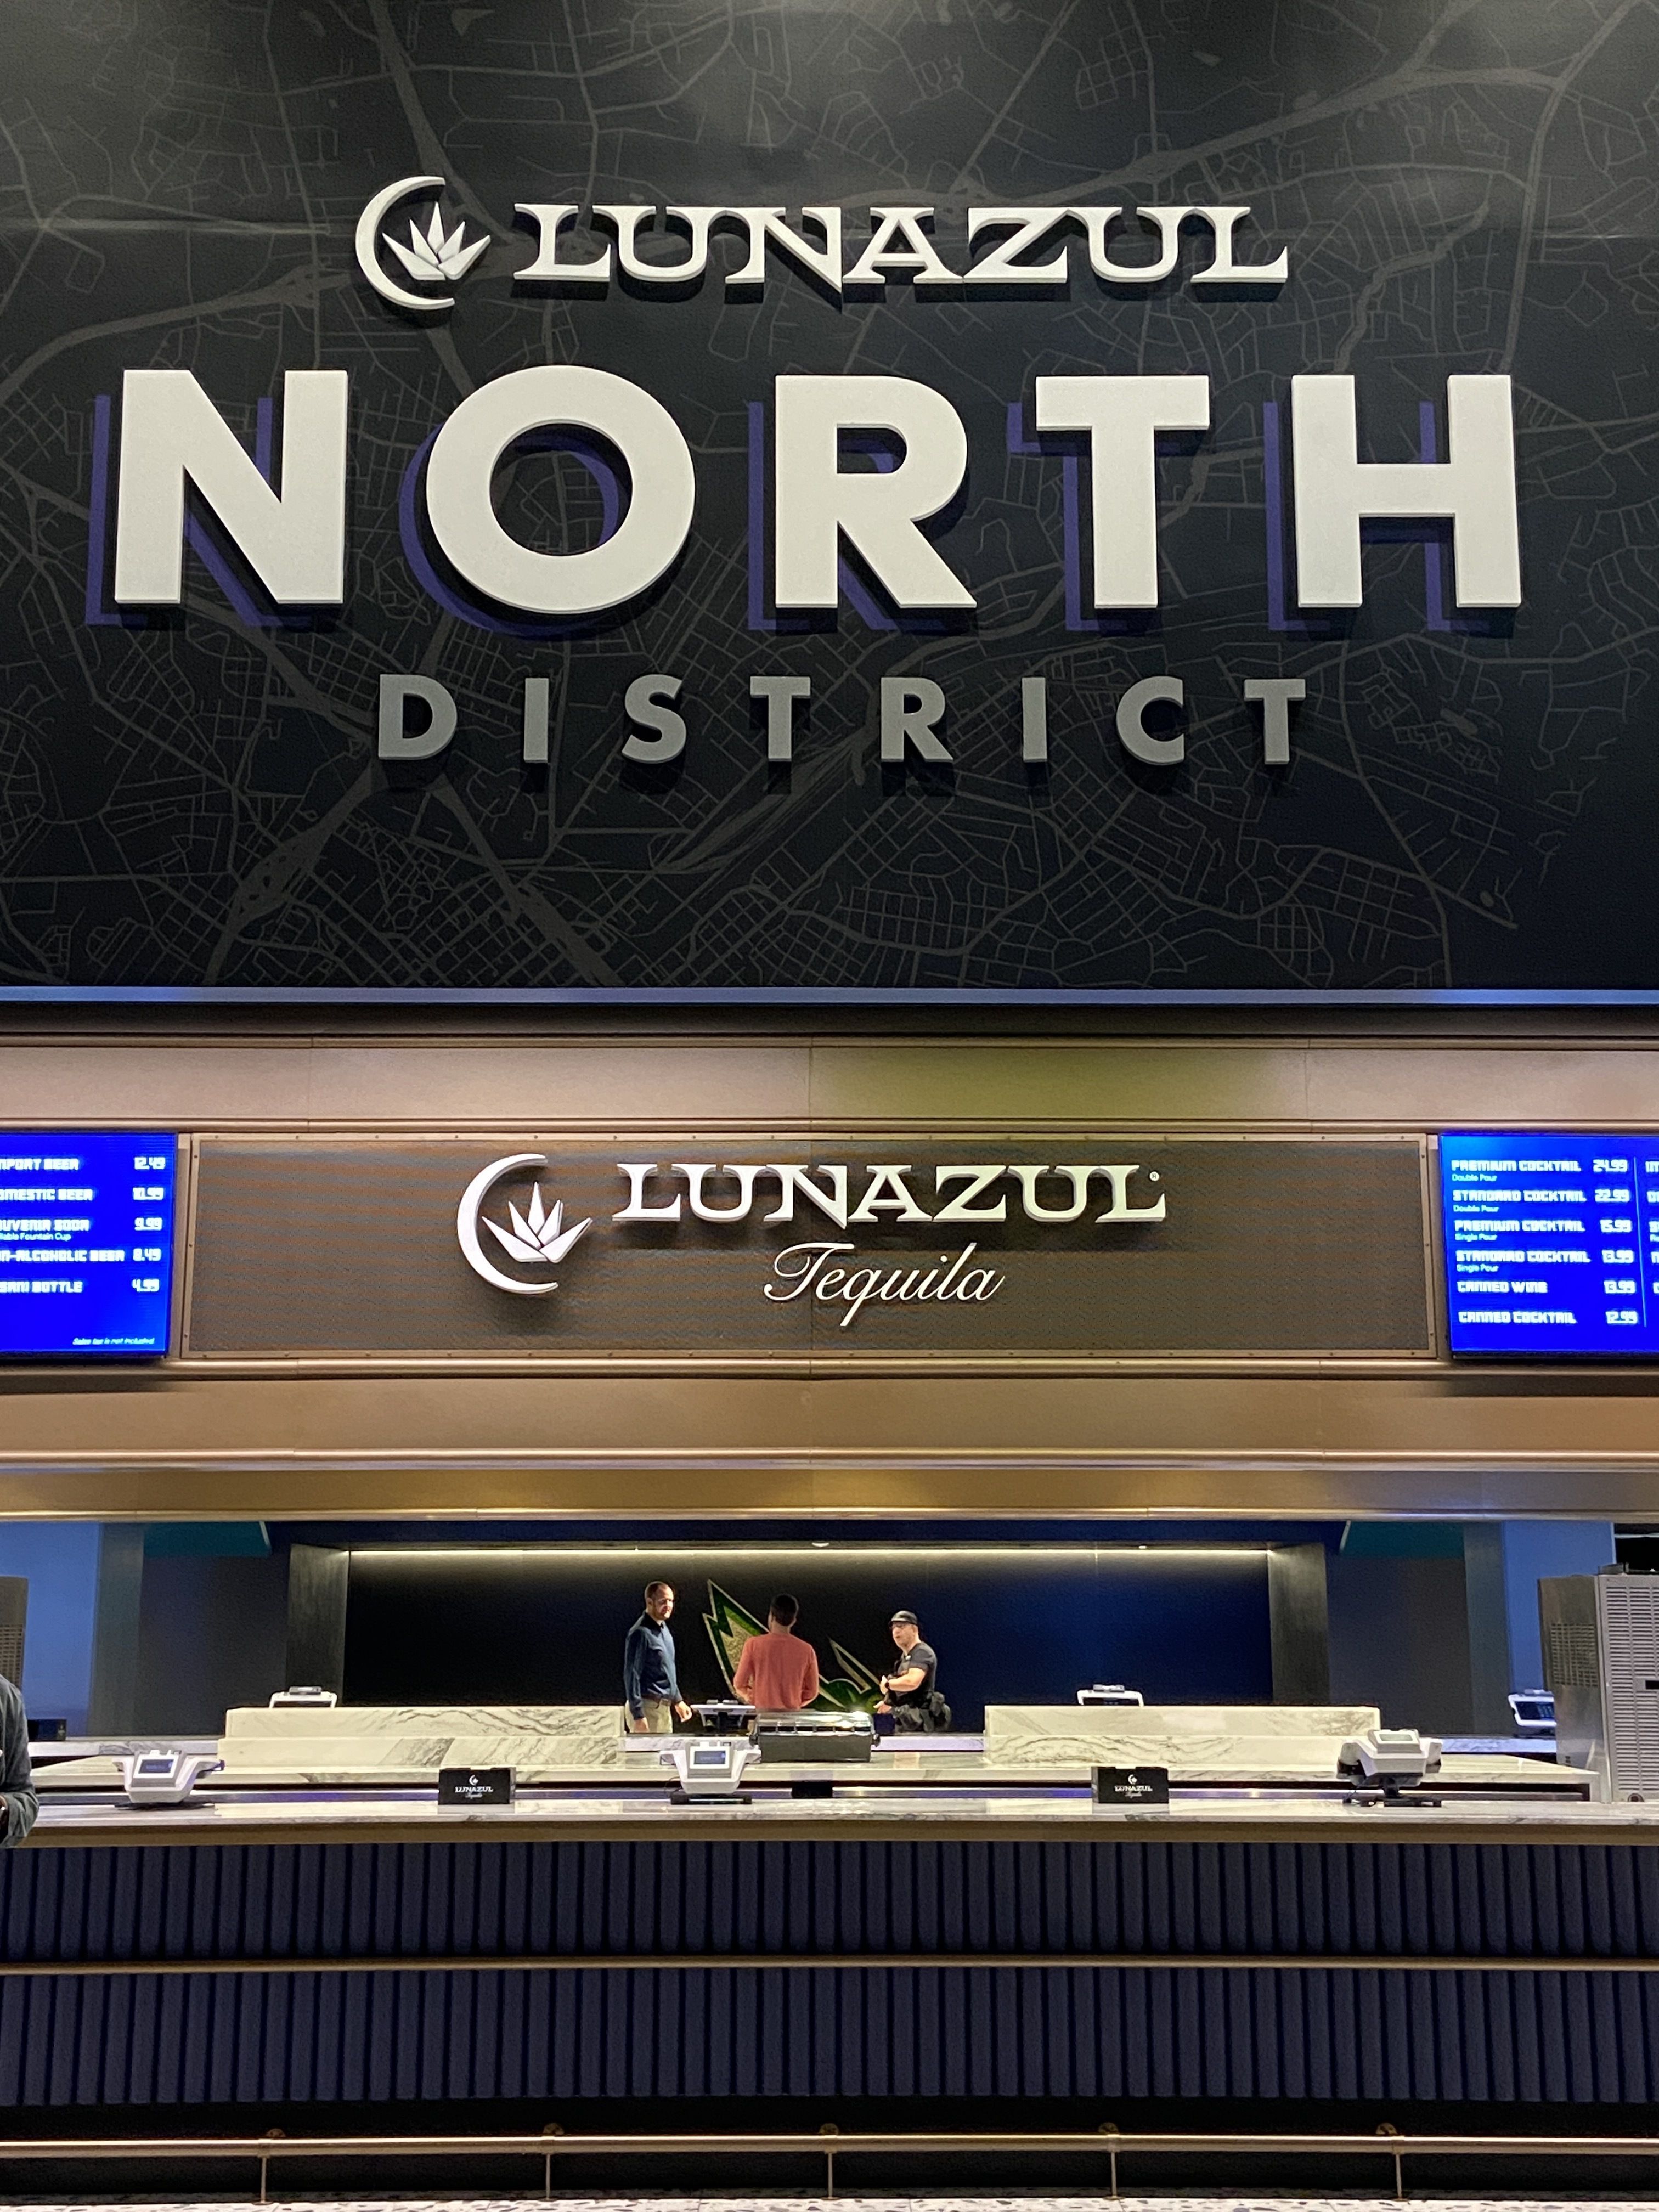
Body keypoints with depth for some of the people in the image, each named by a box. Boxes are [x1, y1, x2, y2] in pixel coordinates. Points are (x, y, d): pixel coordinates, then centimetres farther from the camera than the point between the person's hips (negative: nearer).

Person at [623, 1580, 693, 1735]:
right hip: (648, 1708, -9)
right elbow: (631, 1676, -18)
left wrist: (678, 1701, 23)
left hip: (663, 1708, 9)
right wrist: (638, 1716, -21)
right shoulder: (641, 1633, -15)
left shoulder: (665, 1630, 14)